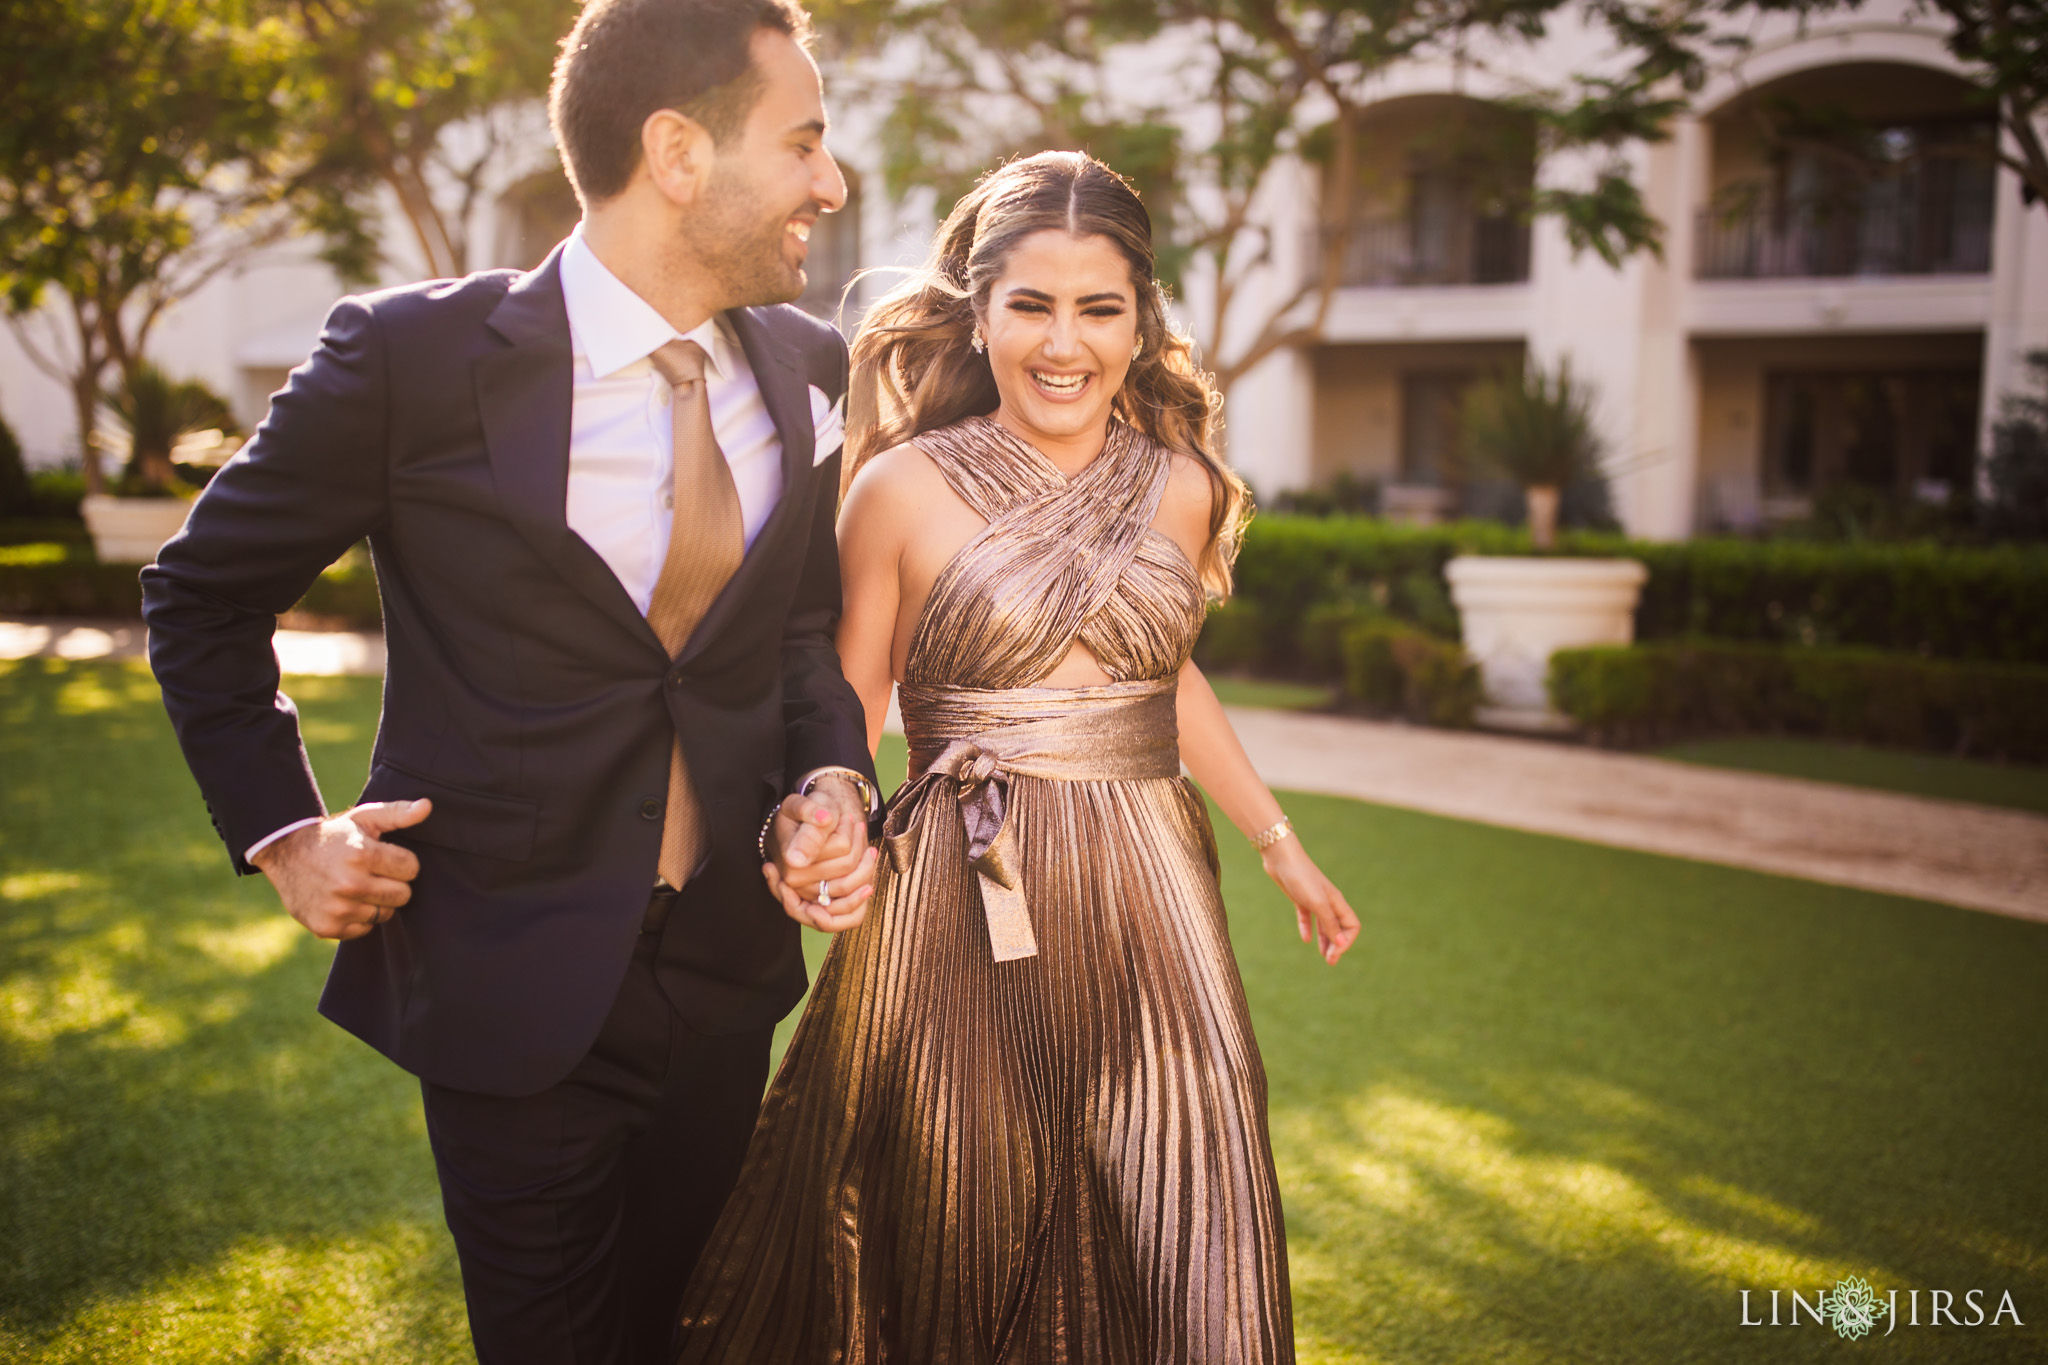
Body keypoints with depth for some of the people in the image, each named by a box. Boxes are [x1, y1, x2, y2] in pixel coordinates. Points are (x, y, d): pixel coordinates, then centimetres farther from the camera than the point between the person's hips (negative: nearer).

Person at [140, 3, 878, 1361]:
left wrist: (830, 780, -9)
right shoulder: (415, 356, -15)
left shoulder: (810, 371, -2)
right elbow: (204, 593, -1)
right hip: (516, 984, -4)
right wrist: (280, 831, -6)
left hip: (727, 972, 5)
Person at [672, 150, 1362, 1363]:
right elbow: (843, 714, 0)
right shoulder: (907, 489, -5)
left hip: (1149, 906, 3)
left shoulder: (1180, 489, 6)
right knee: (956, 1255, 8)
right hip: (965, 916, -3)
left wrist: (1283, 845, 24)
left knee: (1179, 1268, 7)